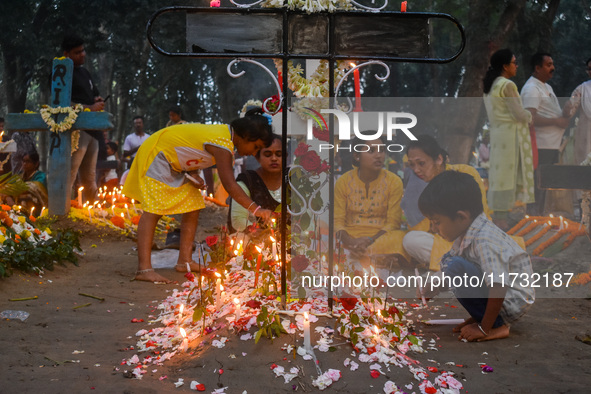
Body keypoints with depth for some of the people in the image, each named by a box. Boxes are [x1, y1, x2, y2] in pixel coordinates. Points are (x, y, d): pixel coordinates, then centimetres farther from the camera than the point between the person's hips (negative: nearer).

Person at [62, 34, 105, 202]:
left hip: (91, 130, 8)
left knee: (90, 179, 14)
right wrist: (90, 108, -17)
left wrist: (98, 101, 8)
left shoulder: (84, 72, 22)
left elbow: (95, 94, 32)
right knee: (68, 177, -15)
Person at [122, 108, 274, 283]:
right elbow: (229, 185, -36)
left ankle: (184, 261, 8)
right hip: (157, 153, -10)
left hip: (173, 163, 10)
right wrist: (256, 210, -37)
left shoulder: (223, 132, 1)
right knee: (153, 210, -16)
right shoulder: (222, 144, -30)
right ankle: (144, 268, -20)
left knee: (193, 206, 4)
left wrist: (193, 174, -8)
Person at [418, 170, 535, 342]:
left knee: (454, 266, -24)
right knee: (449, 260, 9)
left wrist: (484, 329, -26)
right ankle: (480, 316, 7)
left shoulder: (485, 241, -28)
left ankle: (497, 326, -13)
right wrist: (435, 287, 8)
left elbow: (499, 287, -33)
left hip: (512, 301, -10)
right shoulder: (467, 233, 1)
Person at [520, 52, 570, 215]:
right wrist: (557, 121, -16)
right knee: (538, 183, -8)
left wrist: (564, 115, 10)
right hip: (540, 146, -10)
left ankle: (539, 215, 18)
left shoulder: (547, 87, 22)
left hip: (552, 145, 10)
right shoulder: (531, 88, -11)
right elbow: (531, 118, -22)